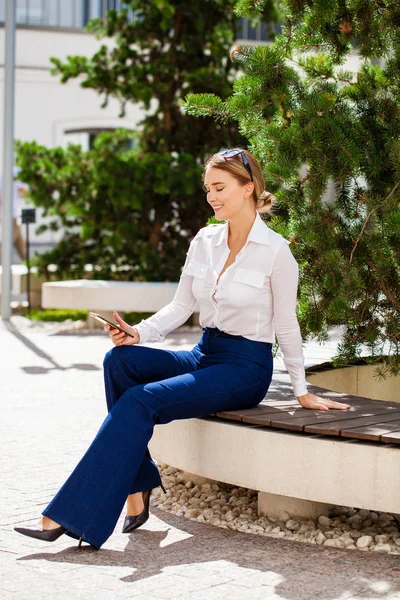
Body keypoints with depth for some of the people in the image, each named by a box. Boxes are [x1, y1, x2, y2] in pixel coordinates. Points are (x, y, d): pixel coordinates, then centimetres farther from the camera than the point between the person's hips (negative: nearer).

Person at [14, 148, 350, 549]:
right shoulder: (204, 241, 8)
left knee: (142, 400, -27)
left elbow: (286, 327, -2)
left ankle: (69, 515, -28)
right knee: (120, 359, -22)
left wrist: (302, 391, 4)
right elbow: (181, 306, 10)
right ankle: (136, 487, -21)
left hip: (245, 367, -6)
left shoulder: (275, 251, -9)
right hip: (204, 355, 6)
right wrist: (139, 333, -8)